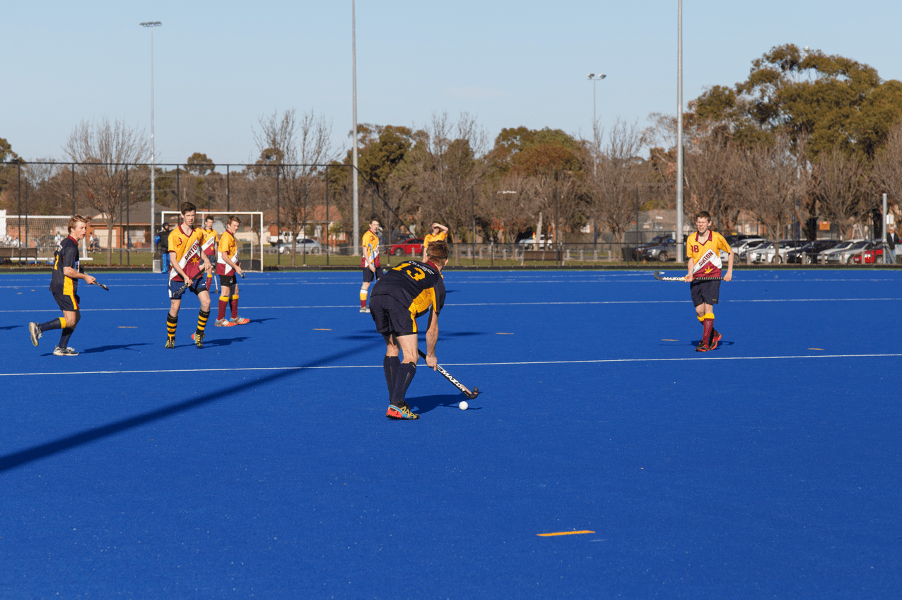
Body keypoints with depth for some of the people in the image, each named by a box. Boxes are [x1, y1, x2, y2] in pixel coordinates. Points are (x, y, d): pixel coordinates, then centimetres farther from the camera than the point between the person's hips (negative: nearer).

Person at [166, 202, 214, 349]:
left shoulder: (199, 232, 4)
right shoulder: (174, 235, -10)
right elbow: (173, 260, -13)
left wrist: (206, 261, 3)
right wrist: (184, 276, -24)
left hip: (195, 275, 3)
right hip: (178, 275, -3)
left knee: (206, 301, -13)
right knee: (175, 307, -3)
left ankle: (199, 334, 3)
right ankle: (170, 339, 18)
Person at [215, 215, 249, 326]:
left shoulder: (231, 236, 16)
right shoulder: (226, 237, -17)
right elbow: (224, 256, -23)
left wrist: (236, 263, 15)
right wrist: (235, 266, -20)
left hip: (230, 269, 10)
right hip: (225, 268, -10)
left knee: (235, 290, 14)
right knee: (225, 292, -9)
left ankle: (235, 318, 21)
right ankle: (220, 319, -7)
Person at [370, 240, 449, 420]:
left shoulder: (409, 263, 35)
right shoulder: (438, 283, 24)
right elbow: (432, 328, 27)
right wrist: (430, 355, 41)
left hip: (376, 298, 5)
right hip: (400, 303, -5)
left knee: (392, 349, 25)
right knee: (411, 357, 2)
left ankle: (394, 399, 24)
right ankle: (396, 405, -13)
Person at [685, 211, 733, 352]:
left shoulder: (717, 238, -6)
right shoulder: (691, 239, 1)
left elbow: (730, 252, 8)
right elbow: (691, 259, 10)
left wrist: (729, 272, 2)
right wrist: (690, 273, -7)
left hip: (713, 276, -4)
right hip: (696, 277, 4)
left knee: (708, 307, -13)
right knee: (699, 310, 2)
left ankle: (705, 342, -13)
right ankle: (714, 335, 25)